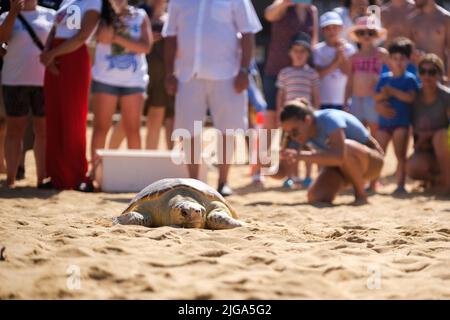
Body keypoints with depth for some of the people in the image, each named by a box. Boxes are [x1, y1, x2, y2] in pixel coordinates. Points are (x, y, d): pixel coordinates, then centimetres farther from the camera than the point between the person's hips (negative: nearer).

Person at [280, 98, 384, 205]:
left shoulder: (329, 120, -30)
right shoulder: (301, 129, -10)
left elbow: (338, 157, -46)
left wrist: (300, 156, -50)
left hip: (370, 161, -5)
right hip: (343, 166, 5)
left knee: (345, 149, -39)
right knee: (315, 197, -18)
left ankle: (361, 195, -17)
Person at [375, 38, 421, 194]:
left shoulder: (410, 78, -2)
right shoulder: (384, 78, 9)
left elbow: (411, 97, -16)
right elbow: (376, 97, 9)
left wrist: (392, 91, -16)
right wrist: (383, 96, -13)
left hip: (401, 122, -4)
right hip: (384, 122, 4)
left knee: (400, 155, -2)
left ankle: (400, 185, 0)